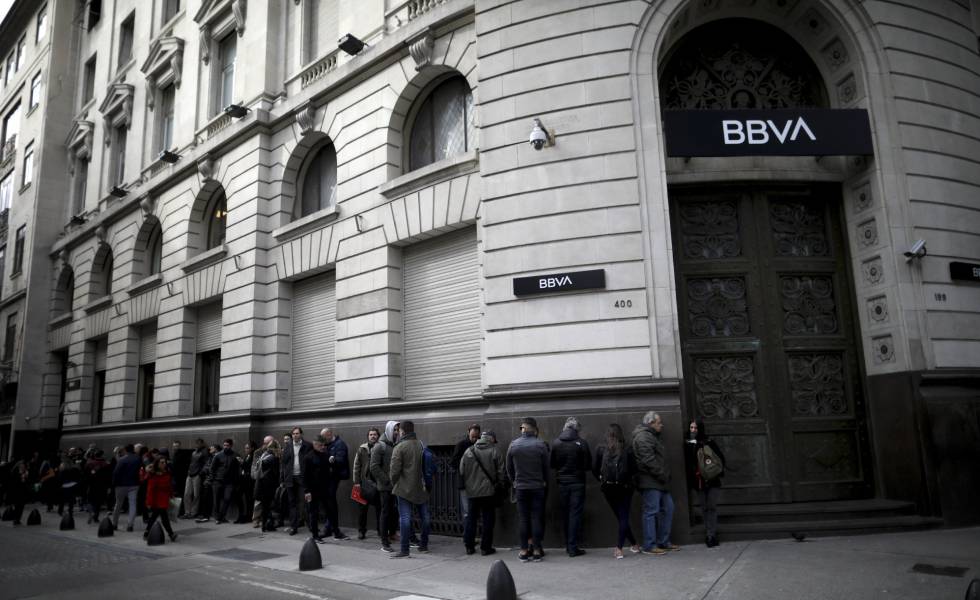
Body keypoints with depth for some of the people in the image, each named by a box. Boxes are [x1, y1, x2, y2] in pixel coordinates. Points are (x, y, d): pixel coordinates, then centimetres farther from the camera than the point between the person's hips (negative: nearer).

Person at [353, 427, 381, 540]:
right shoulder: (362, 448, 5)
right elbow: (357, 465, 3)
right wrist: (356, 481, -3)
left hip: (378, 482, -1)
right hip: (364, 481, 1)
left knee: (379, 508, 5)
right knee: (362, 508, 7)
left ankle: (380, 531, 15)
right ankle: (361, 531, 19)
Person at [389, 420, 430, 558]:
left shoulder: (399, 447, -12)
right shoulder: (422, 445, 3)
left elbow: (395, 469, -13)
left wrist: (394, 484, 3)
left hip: (405, 488, -5)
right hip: (421, 488, 5)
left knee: (405, 518, -2)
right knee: (425, 517, 15)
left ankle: (404, 549, -2)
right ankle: (424, 545, 26)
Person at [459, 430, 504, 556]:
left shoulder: (468, 451, 1)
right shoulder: (494, 451, -6)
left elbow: (461, 472, 5)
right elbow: (501, 471, -7)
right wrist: (498, 484, 10)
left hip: (471, 491, 3)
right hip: (489, 491, -3)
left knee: (471, 517, 13)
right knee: (488, 519, 6)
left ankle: (469, 546, 16)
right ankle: (486, 547, 8)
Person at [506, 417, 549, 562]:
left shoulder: (513, 445, -2)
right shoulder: (541, 445, -7)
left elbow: (509, 468, 5)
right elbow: (546, 467, 0)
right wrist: (544, 482, 15)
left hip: (520, 487, 1)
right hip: (537, 487, -1)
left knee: (523, 518, 6)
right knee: (537, 518, 4)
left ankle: (524, 550, 8)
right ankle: (536, 550, 6)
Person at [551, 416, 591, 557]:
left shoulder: (556, 443, -3)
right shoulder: (581, 443, -12)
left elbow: (552, 465, 2)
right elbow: (588, 466, -7)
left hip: (562, 483, 3)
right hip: (577, 483, -3)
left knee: (565, 514, 13)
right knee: (575, 514, 2)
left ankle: (568, 545, 21)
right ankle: (573, 548, 1)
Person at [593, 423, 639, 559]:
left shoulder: (601, 450, -5)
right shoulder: (627, 450, -8)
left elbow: (595, 469, -5)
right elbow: (633, 469, -7)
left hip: (608, 488, 1)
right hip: (625, 488, -1)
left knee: (621, 518, 16)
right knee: (624, 518, 6)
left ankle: (634, 544, 22)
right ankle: (619, 548, -4)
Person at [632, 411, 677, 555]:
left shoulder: (652, 436, 22)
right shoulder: (643, 437, -13)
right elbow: (648, 460, -21)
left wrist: (665, 476, 15)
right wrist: (663, 475, -17)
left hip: (659, 483, 11)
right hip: (650, 482, -11)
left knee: (668, 508, 14)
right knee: (651, 511, -8)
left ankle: (663, 542, 22)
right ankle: (649, 546, -2)